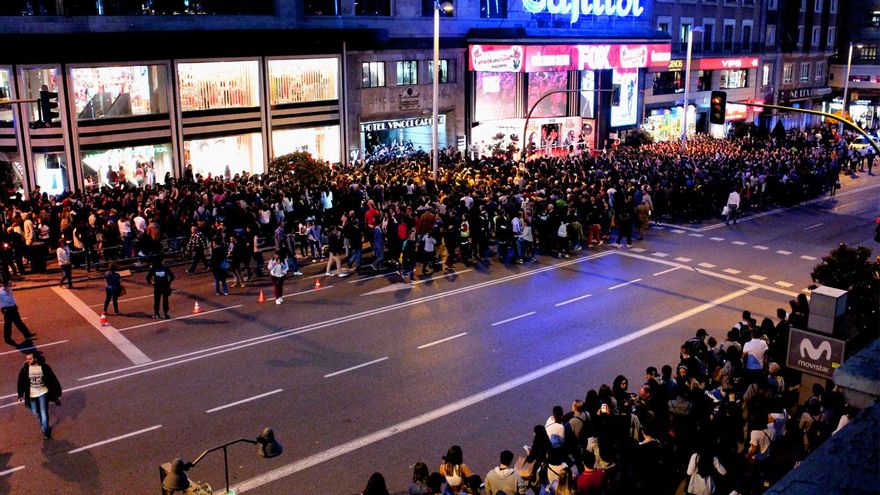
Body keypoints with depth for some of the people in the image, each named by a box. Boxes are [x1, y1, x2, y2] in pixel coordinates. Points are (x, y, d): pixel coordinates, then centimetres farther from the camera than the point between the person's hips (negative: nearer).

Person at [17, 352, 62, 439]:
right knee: (35, 412, 17)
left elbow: (53, 380, -9)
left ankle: (45, 430, 20)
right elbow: (21, 382, -1)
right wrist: (20, 395, 0)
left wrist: (57, 392, -5)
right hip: (31, 394, 2)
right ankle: (42, 423, 48)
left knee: (44, 412, 0)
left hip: (43, 393, -2)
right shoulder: (25, 369, -13)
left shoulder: (44, 367, -18)